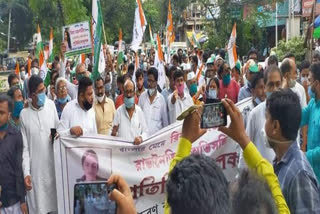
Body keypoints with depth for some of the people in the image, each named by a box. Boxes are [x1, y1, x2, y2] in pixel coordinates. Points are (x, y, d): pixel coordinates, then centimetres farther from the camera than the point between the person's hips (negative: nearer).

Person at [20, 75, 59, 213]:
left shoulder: (51, 105, -1)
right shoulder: (24, 114, -5)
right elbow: (25, 147, -2)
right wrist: (26, 173, -9)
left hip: (53, 163, 2)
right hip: (35, 167, -1)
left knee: (56, 201, 11)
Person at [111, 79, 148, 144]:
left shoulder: (139, 111, 6)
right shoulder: (119, 111, 2)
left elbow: (145, 132, 10)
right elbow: (113, 132, 5)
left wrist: (141, 137, -8)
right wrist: (113, 133, -15)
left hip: (136, 146, 1)